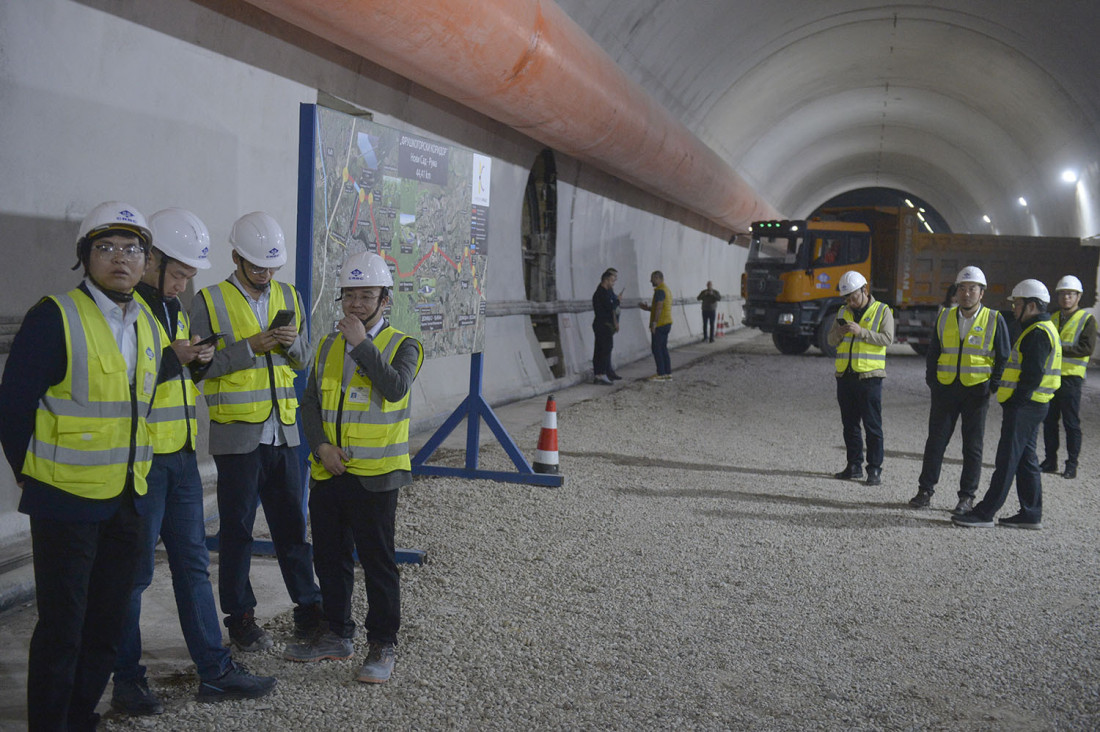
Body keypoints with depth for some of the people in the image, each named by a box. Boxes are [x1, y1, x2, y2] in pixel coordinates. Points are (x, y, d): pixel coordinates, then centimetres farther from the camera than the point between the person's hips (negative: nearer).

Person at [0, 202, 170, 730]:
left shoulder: (147, 325, 9)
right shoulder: (54, 317, -12)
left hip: (126, 501, 7)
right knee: (62, 629, 1)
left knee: (107, 625, 16)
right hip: (68, 503, -7)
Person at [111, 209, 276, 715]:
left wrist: (197, 361, 5)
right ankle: (126, 681, 15)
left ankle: (214, 671, 19)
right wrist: (170, 358, -22)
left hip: (180, 455, 8)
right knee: (134, 570, 2)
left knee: (192, 562, 11)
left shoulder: (173, 307, 16)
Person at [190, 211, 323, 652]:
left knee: (292, 524, 11)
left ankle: (308, 608, 22)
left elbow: (305, 360, 15)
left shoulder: (288, 297, 10)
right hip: (237, 434, -4)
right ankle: (240, 617, 17)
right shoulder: (209, 302, -4)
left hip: (283, 432, 4)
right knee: (237, 531, 6)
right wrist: (250, 347, -18)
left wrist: (293, 342, -7)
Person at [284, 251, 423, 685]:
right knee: (330, 559, 14)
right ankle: (338, 636, 29)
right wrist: (321, 446, -5)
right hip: (328, 473, 5)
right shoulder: (329, 346, 12)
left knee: (378, 562, 0)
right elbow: (310, 401, 11)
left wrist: (363, 344, -18)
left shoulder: (402, 346, -2)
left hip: (374, 475, -5)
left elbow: (395, 389, -22)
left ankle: (382, 646, 12)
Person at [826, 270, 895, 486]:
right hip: (845, 376, 5)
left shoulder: (882, 311, 0)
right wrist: (840, 332, -9)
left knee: (872, 425, -3)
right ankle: (854, 466, 18)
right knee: (850, 424, 10)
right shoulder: (843, 312, 14)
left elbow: (887, 338, -12)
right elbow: (830, 340, 12)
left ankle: (874, 469, 1)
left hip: (869, 376, -5)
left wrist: (861, 332, -21)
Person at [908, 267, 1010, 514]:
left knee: (973, 445, 4)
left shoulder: (995, 320, -1)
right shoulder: (944, 317, 7)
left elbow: (1004, 358, 2)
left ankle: (967, 497, 12)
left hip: (977, 390, -2)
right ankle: (925, 491, 10)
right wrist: (932, 382, 5)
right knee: (936, 440, 3)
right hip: (945, 389, 2)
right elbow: (933, 353, 14)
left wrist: (993, 387, -5)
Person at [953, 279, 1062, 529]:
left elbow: (1033, 375, -22)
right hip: (1030, 406, 10)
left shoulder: (1038, 333, -16)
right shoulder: (1039, 330, 18)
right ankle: (1031, 514, 18)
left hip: (1023, 406, -10)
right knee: (1026, 459, 13)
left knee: (1007, 460, -7)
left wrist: (1013, 402, -18)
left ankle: (985, 513, -5)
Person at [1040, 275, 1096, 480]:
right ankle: (1050, 461, 16)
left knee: (1071, 423, -1)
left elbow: (1087, 348, -13)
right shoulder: (1053, 318, 16)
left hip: (1071, 378, -5)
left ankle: (1072, 464, 5)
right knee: (1049, 421, 8)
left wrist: (1059, 348, -19)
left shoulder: (1087, 319, -1)